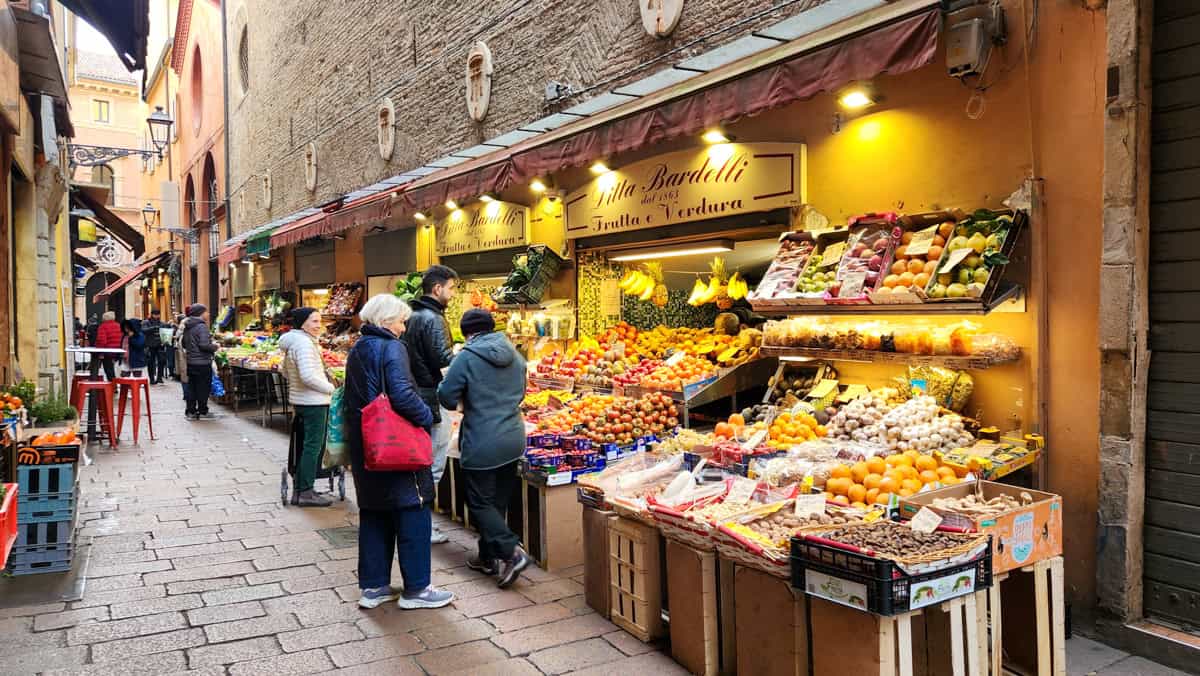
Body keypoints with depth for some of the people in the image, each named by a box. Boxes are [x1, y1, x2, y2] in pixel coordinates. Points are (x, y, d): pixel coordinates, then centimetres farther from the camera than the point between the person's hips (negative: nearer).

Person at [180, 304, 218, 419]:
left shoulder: (187, 327, 10)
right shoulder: (202, 326, -16)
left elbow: (183, 343, 19)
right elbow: (204, 345, -23)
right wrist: (214, 347, -7)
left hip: (191, 362, 8)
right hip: (202, 362, -8)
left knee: (191, 387, 12)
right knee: (203, 387, 2)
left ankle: (191, 411, 15)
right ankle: (202, 411, 8)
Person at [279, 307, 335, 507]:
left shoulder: (291, 343, 14)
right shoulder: (304, 343, -18)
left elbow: (286, 372, 23)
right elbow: (308, 376, -25)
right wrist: (330, 388, -14)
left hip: (301, 400, 10)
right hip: (314, 402, -10)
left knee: (307, 445, 16)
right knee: (313, 446, -4)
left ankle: (300, 490, 23)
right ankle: (306, 492, 0)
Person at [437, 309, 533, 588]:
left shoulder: (466, 358, -13)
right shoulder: (515, 356, 6)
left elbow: (447, 398, -9)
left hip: (482, 445, -6)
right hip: (513, 440, 6)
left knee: (480, 503, 4)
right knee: (498, 502, 15)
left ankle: (512, 552, -10)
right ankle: (489, 557, 25)